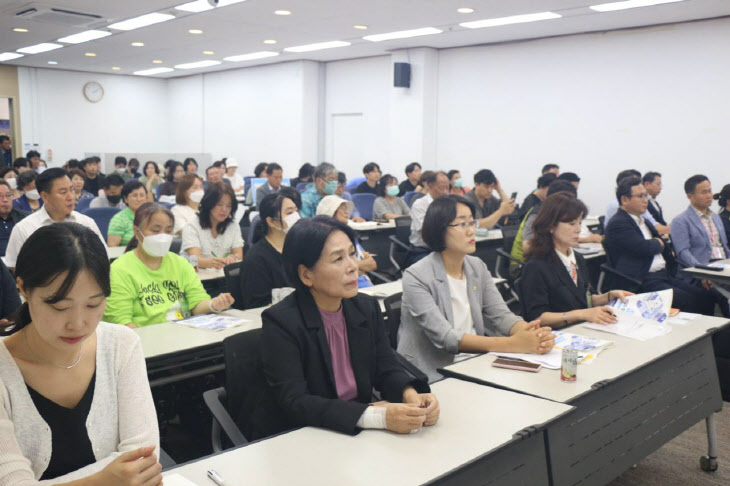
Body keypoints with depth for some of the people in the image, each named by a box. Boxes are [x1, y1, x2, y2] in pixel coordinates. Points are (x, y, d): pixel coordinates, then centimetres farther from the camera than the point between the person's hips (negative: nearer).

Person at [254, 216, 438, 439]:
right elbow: (294, 402, -23)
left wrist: (411, 394, -21)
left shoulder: (367, 308, 1)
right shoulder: (280, 322, -17)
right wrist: (377, 416, -32)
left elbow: (388, 368, 2)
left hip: (358, 434, 5)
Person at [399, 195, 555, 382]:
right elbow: (443, 337, -23)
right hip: (431, 374, -6)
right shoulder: (416, 277, -14)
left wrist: (533, 334, -24)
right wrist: (512, 344, -31)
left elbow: (501, 314, -1)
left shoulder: (478, 268, 8)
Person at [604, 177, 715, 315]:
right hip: (642, 282, -9)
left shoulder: (643, 221, 22)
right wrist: (659, 243, 2)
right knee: (688, 301, -26)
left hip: (664, 275, 9)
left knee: (706, 297, -9)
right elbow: (643, 247, -20)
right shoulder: (617, 224, -9)